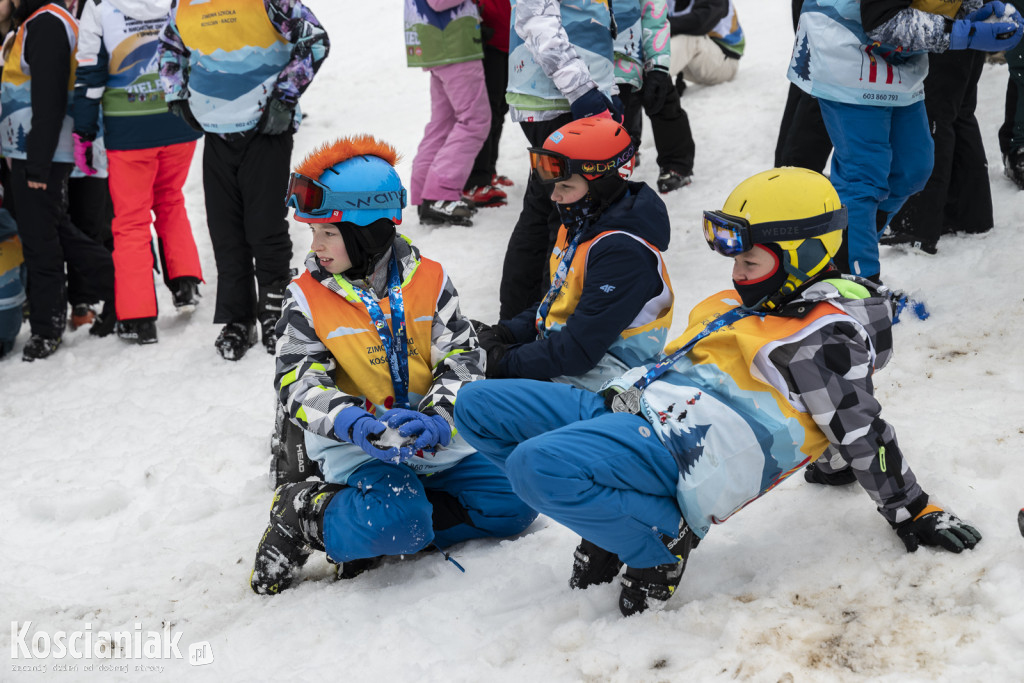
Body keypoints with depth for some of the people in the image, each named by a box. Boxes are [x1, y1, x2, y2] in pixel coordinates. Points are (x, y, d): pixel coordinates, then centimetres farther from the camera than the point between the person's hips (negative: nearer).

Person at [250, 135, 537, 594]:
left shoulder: (429, 280, 1)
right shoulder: (307, 297, -3)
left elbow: (462, 357, -3)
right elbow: (300, 386, -9)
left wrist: (436, 419, -23)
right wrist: (360, 424, -29)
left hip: (435, 441, 4)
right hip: (357, 448, -4)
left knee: (514, 504, -10)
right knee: (398, 518, -33)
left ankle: (377, 533, -6)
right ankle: (307, 516, -6)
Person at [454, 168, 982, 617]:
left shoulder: (821, 335, -6)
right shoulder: (749, 305, 22)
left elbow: (861, 435, -5)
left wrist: (915, 514, -4)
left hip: (683, 448, -10)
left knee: (536, 466, -34)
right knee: (477, 406, 1)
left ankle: (663, 539, -11)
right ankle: (616, 513, 3)